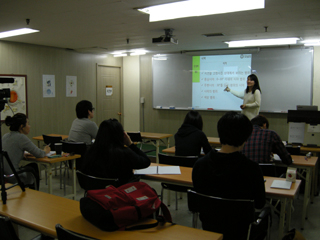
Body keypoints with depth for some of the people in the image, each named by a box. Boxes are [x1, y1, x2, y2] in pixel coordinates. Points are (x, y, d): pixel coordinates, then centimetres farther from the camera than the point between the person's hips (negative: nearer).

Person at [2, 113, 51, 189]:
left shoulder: (5, 136, 7)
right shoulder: (21, 137, -16)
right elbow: (39, 154, -9)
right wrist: (45, 151, 13)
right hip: (12, 179, -7)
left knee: (33, 165, 27)